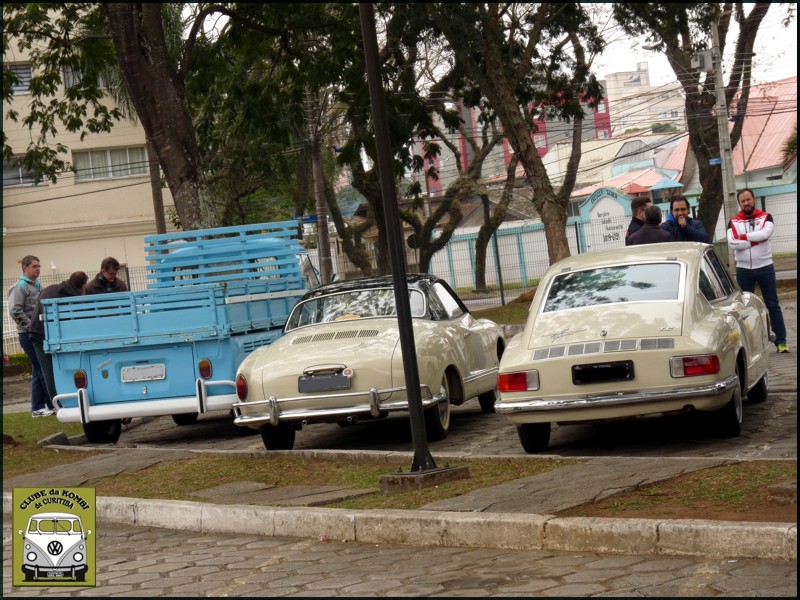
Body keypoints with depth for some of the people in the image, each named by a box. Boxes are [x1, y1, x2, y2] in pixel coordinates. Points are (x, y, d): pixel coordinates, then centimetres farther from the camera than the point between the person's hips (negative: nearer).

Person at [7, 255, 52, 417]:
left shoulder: (37, 285, 15)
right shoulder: (20, 287, -10)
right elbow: (15, 311, -18)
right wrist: (31, 327, -17)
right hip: (29, 335, -8)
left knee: (39, 370, 10)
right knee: (42, 369, -8)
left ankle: (37, 408, 14)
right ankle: (53, 404, -6)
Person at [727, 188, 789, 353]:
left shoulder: (766, 217, 0)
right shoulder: (733, 222, 1)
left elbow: (765, 233, -21)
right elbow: (732, 243, -16)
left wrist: (745, 237, -16)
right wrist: (756, 240, -16)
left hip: (765, 267, -1)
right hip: (743, 269, 1)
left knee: (773, 305, 3)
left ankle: (781, 341, 6)